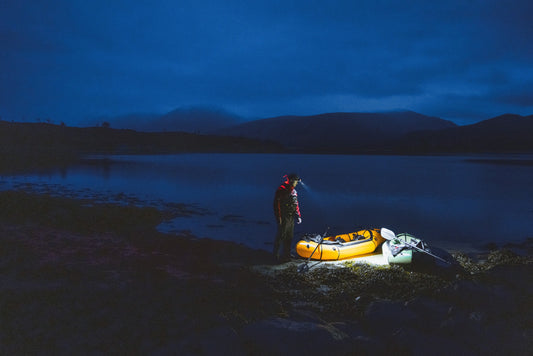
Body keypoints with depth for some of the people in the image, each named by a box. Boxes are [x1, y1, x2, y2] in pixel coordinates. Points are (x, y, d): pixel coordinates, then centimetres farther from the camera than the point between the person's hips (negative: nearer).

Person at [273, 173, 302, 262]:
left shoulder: (294, 191, 15)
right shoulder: (281, 190, -13)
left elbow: (296, 205, 23)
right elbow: (277, 204, -16)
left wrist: (298, 216, 18)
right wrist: (278, 217, -19)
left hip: (291, 218, 9)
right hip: (284, 218, -9)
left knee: (289, 238, 13)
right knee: (281, 237, -6)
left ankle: (286, 255, 24)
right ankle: (277, 256, 1)